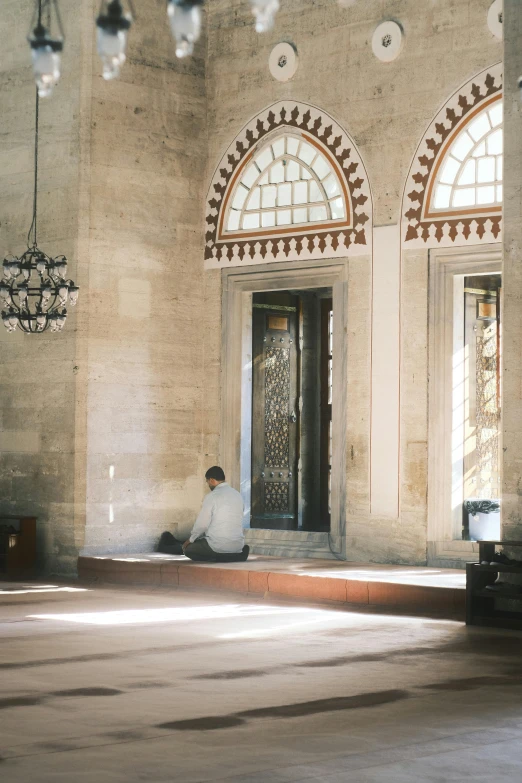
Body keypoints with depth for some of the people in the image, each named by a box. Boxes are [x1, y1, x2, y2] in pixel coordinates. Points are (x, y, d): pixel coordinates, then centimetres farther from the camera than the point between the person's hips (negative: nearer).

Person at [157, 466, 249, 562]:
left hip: (218, 547, -6)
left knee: (188, 548, 15)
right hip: (238, 546, 6)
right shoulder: (238, 495, 7)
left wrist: (190, 540, 11)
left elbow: (201, 525, -7)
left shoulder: (212, 497, -11)